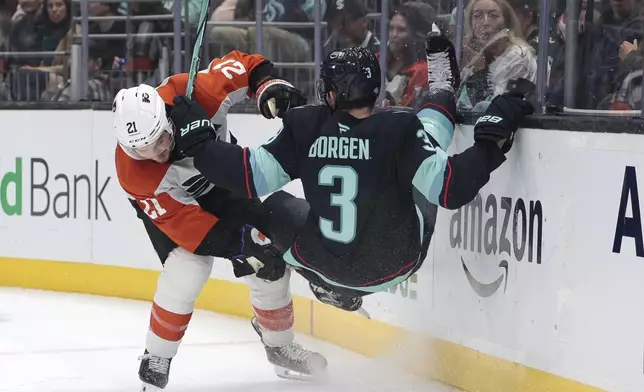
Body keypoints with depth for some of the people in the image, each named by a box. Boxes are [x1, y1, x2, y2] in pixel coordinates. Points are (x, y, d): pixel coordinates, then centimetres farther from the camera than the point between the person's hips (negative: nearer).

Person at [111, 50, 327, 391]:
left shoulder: (192, 94, -38)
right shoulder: (134, 175, -38)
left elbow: (241, 66, -20)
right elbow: (183, 221, -34)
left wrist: (269, 85, -37)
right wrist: (237, 244, -39)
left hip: (219, 181, 4)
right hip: (168, 200, -4)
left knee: (270, 262, 3)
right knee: (186, 272, -26)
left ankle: (280, 347, 28)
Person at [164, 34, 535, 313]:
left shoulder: (305, 128, -17)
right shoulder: (400, 130, -25)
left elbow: (253, 176, -12)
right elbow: (449, 188, -27)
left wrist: (197, 141, 0)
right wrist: (493, 137, -20)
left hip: (325, 263, 1)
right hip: (395, 262, -1)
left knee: (274, 206, 33)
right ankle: (443, 93, 47)